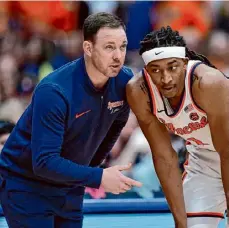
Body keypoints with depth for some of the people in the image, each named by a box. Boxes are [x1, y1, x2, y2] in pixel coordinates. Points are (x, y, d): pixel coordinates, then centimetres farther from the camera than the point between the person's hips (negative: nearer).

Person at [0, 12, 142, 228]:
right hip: (26, 184, -6)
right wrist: (98, 177, -33)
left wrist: (91, 167, 10)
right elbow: (44, 162, -31)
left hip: (70, 186, 6)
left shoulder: (124, 81, -10)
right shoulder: (54, 92, -30)